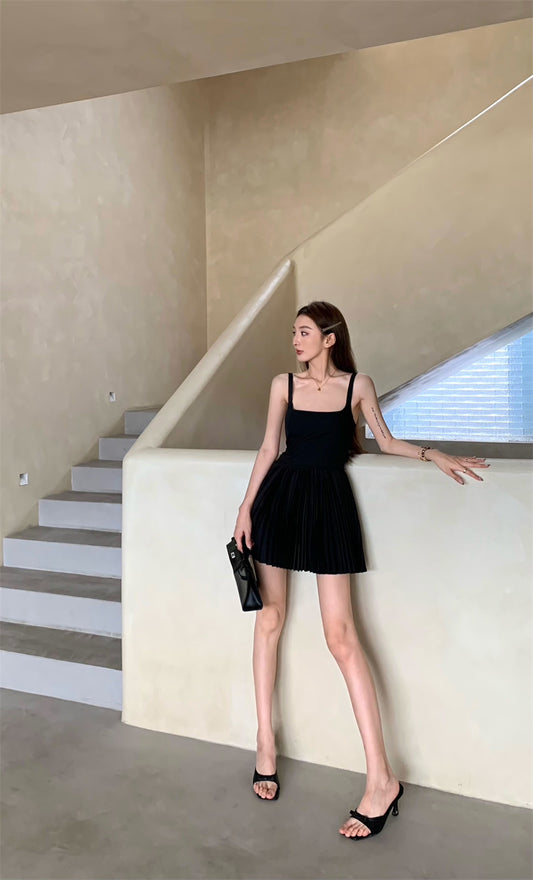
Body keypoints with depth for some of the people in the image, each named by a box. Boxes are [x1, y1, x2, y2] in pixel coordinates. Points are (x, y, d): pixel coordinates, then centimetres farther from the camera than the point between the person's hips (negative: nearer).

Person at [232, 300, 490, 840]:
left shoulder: (358, 385, 3)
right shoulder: (284, 384, 7)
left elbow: (385, 441, 13)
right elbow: (268, 448, 8)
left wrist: (434, 456, -1)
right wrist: (246, 508, 4)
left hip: (328, 501, -2)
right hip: (280, 496, 3)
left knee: (340, 635, -8)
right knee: (269, 618, 5)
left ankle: (381, 778, 0)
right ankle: (266, 745, 22)